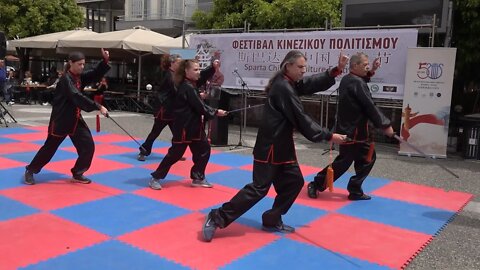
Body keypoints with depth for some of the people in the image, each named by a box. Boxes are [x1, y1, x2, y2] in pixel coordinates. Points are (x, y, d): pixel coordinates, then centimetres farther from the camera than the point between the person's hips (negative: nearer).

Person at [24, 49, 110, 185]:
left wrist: (105, 61, -19)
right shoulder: (66, 79, -19)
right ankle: (30, 170, 25)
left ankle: (77, 174, 15)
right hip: (61, 119, -7)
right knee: (50, 147, 5)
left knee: (88, 146, 0)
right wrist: (98, 107, -37)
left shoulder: (80, 76, 5)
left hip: (75, 118, 7)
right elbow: (77, 97, -32)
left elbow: (96, 74, -1)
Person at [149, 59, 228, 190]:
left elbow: (203, 76, 17)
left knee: (203, 149, 13)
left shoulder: (191, 83, 9)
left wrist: (213, 67, -2)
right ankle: (156, 178, 9)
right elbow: (200, 107, -19)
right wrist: (216, 112, -9)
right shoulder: (187, 88, -19)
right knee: (175, 153, -4)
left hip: (193, 125, 10)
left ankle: (198, 178, 24)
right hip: (184, 127, -10)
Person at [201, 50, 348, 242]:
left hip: (282, 145, 10)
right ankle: (217, 218, -5)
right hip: (270, 147, -10)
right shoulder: (283, 88, -18)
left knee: (294, 181, 13)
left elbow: (316, 83, 13)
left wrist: (337, 70, -4)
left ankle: (272, 220, 24)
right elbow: (301, 120, -18)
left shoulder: (290, 83, 12)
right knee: (259, 188, -10)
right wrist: (329, 136, -12)